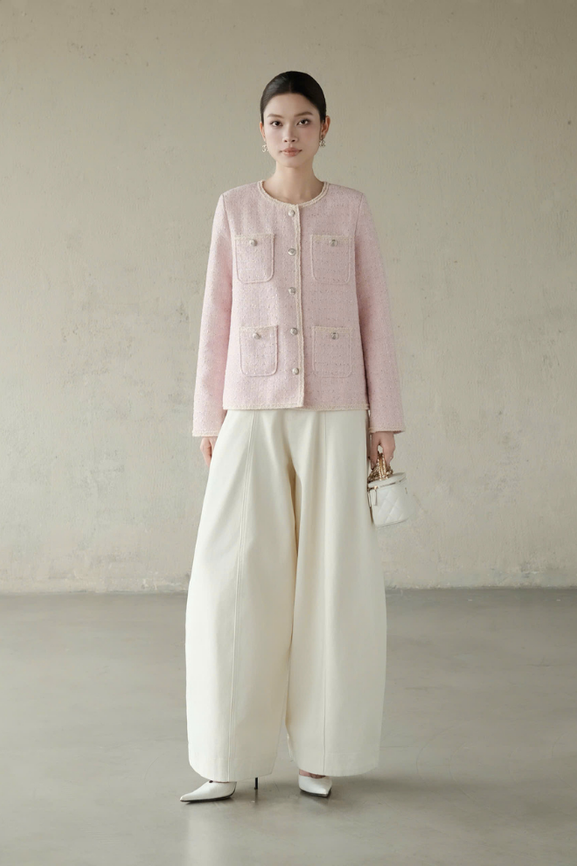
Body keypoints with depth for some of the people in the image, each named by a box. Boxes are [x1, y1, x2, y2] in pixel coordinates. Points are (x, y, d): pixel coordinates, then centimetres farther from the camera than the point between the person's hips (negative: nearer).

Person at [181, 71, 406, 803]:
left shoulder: (351, 209, 6)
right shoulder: (235, 209, 7)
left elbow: (375, 315, 5)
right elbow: (218, 318, 7)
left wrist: (384, 418, 0)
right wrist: (209, 418, 3)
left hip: (335, 415, 0)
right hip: (253, 415, 0)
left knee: (335, 578, 0)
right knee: (234, 578, -5)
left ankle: (322, 749, 13)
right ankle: (230, 758, 6)